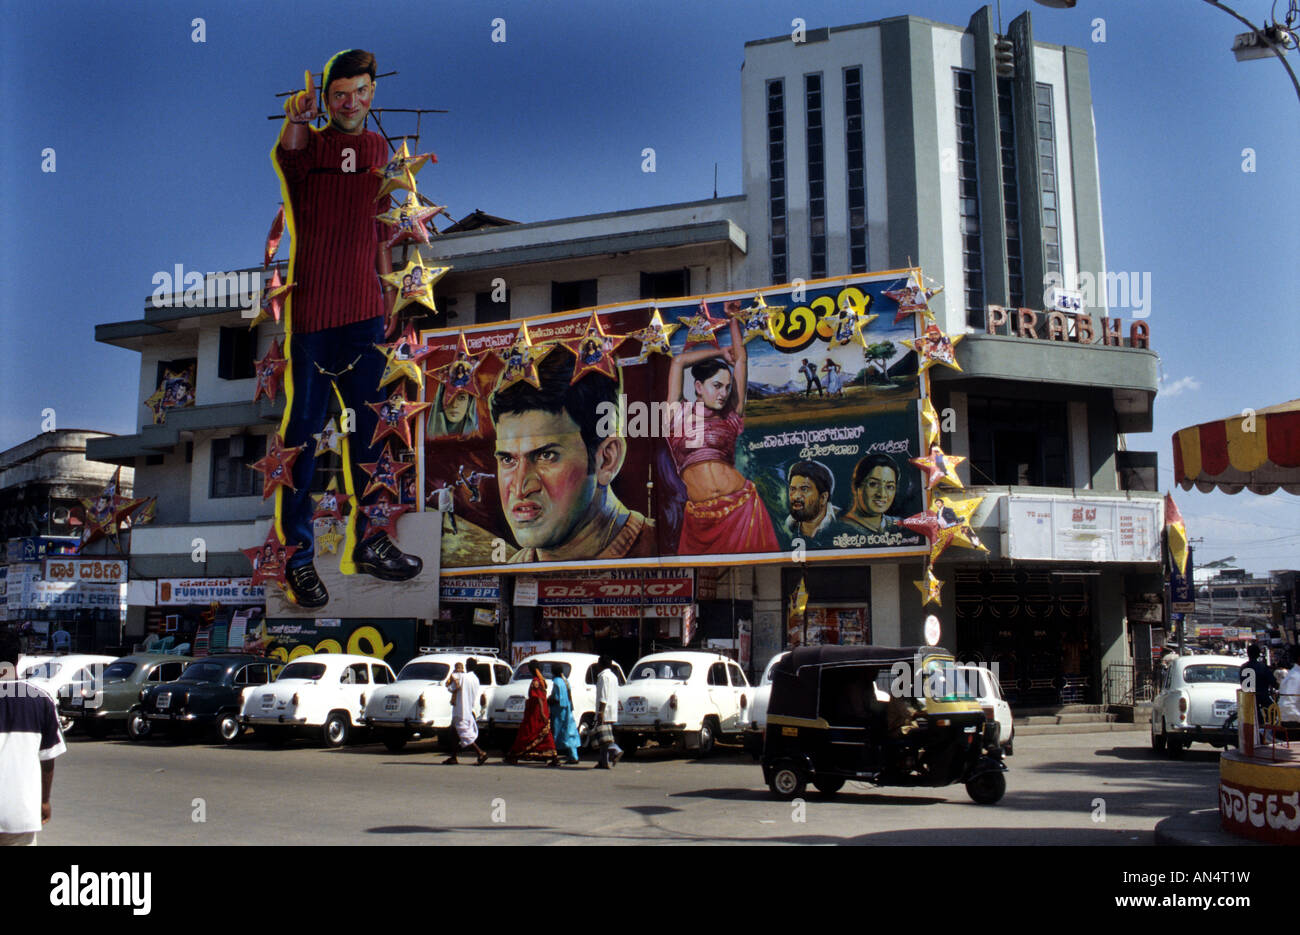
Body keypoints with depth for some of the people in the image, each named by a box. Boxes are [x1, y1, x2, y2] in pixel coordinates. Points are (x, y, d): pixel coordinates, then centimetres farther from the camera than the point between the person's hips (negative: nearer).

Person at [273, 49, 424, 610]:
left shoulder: (379, 149, 13)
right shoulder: (308, 144, -4)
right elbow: (286, 164, -28)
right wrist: (296, 120, -48)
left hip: (366, 312, 6)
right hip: (311, 314, -6)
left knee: (370, 430, 14)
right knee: (302, 436, 1)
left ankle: (368, 542, 28)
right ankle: (296, 556, 11)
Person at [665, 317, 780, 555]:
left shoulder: (730, 416, 10)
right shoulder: (679, 414, 8)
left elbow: (741, 360, 13)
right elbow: (679, 361, 8)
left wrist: (733, 318, 18)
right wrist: (722, 353, 19)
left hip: (742, 507, 1)